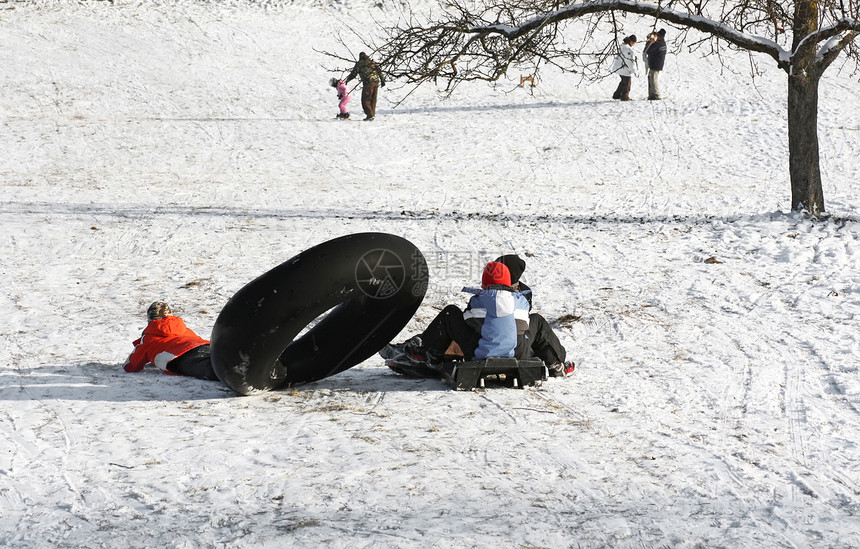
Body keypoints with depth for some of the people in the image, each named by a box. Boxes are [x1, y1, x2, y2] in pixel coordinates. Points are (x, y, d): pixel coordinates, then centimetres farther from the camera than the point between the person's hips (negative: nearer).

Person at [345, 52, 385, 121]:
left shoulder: (359, 64, 3)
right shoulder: (372, 62, 15)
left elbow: (353, 74, 7)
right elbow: (379, 71, 10)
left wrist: (347, 80, 22)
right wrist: (382, 80, 13)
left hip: (368, 83, -5)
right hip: (376, 82, 5)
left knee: (365, 100, 0)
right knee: (373, 100, 17)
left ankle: (370, 115, -10)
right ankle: (373, 114, 19)